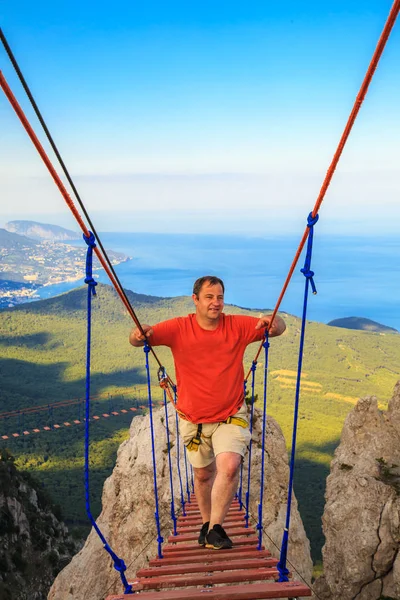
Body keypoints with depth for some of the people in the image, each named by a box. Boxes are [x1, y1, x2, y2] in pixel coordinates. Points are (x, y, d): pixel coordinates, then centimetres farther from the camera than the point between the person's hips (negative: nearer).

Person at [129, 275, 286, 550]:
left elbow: (279, 327, -6)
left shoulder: (237, 326, -11)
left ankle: (216, 528, -1)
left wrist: (273, 323, -31)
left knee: (230, 466, -22)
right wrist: (139, 334, -41)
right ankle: (207, 522, 43)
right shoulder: (179, 329, -12)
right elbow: (140, 337, -15)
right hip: (193, 419, 1)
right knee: (203, 474, 17)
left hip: (231, 416, -1)